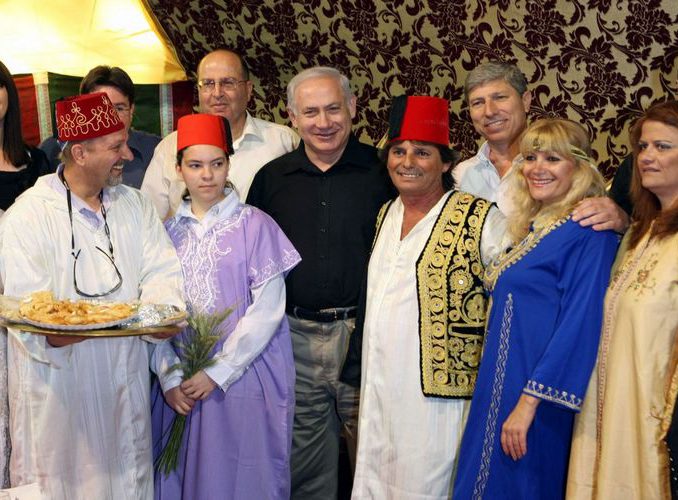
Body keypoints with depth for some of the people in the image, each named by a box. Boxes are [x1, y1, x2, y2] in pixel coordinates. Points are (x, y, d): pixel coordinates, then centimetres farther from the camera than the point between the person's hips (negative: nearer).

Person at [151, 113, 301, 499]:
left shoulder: (254, 225, -5)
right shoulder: (170, 231, 5)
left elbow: (268, 308, -11)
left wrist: (218, 372, -12)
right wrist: (169, 378, -5)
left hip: (246, 377, -3)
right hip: (183, 386, 3)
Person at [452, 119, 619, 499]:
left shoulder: (589, 232, -13)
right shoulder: (531, 228, 12)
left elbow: (579, 325, -20)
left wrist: (529, 401, -22)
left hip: (537, 396, -8)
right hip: (501, 385, 8)